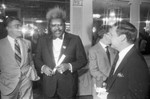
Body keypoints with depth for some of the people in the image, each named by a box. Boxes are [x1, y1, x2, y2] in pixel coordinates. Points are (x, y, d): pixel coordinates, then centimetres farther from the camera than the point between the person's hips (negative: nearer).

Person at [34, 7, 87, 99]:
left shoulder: (75, 39, -3)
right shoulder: (42, 40, 5)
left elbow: (83, 60, -1)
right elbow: (37, 59, 12)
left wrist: (69, 66, -16)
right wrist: (43, 67, -8)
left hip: (68, 86, -2)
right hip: (49, 86, 2)